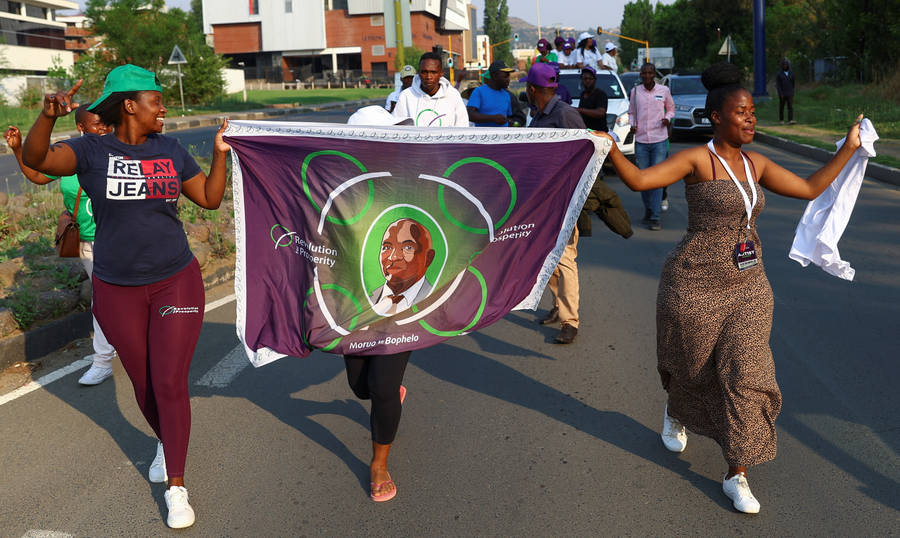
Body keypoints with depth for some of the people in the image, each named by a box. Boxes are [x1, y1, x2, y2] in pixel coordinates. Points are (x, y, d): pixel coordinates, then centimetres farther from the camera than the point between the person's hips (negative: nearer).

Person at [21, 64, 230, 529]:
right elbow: (36, 158, -25)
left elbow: (210, 199, 6)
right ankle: (165, 442, 45)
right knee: (143, 384, 15)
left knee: (171, 384, -3)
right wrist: (48, 115, -43)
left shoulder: (170, 150, 2)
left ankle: (176, 487, 9)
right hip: (117, 290, 0)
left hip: (176, 282, 1)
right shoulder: (92, 151, -7)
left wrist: (220, 154, -6)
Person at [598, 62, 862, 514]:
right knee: (692, 367, 14)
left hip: (748, 285, 5)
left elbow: (810, 188, 17)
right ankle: (676, 414, 51)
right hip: (695, 286, -5)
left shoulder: (755, 164, 7)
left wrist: (849, 147, 18)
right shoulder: (697, 160, -13)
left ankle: (737, 476, 11)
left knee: (746, 374, 0)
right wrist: (610, 148, -41)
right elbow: (639, 179, -27)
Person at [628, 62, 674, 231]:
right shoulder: (635, 91, 5)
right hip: (640, 141, 2)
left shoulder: (664, 90, 2)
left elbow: (671, 108, 16)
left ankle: (655, 217, -6)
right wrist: (632, 125, -4)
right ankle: (648, 210, 25)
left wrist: (667, 118, -5)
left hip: (659, 140, -2)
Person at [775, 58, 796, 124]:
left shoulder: (791, 73, 5)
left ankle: (790, 120, -17)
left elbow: (792, 83, 15)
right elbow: (777, 85, -10)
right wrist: (781, 94, -19)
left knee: (790, 107, -9)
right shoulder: (779, 74, -5)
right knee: (781, 107, 8)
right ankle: (781, 120, 23)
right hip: (782, 94, -2)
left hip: (790, 94, 2)